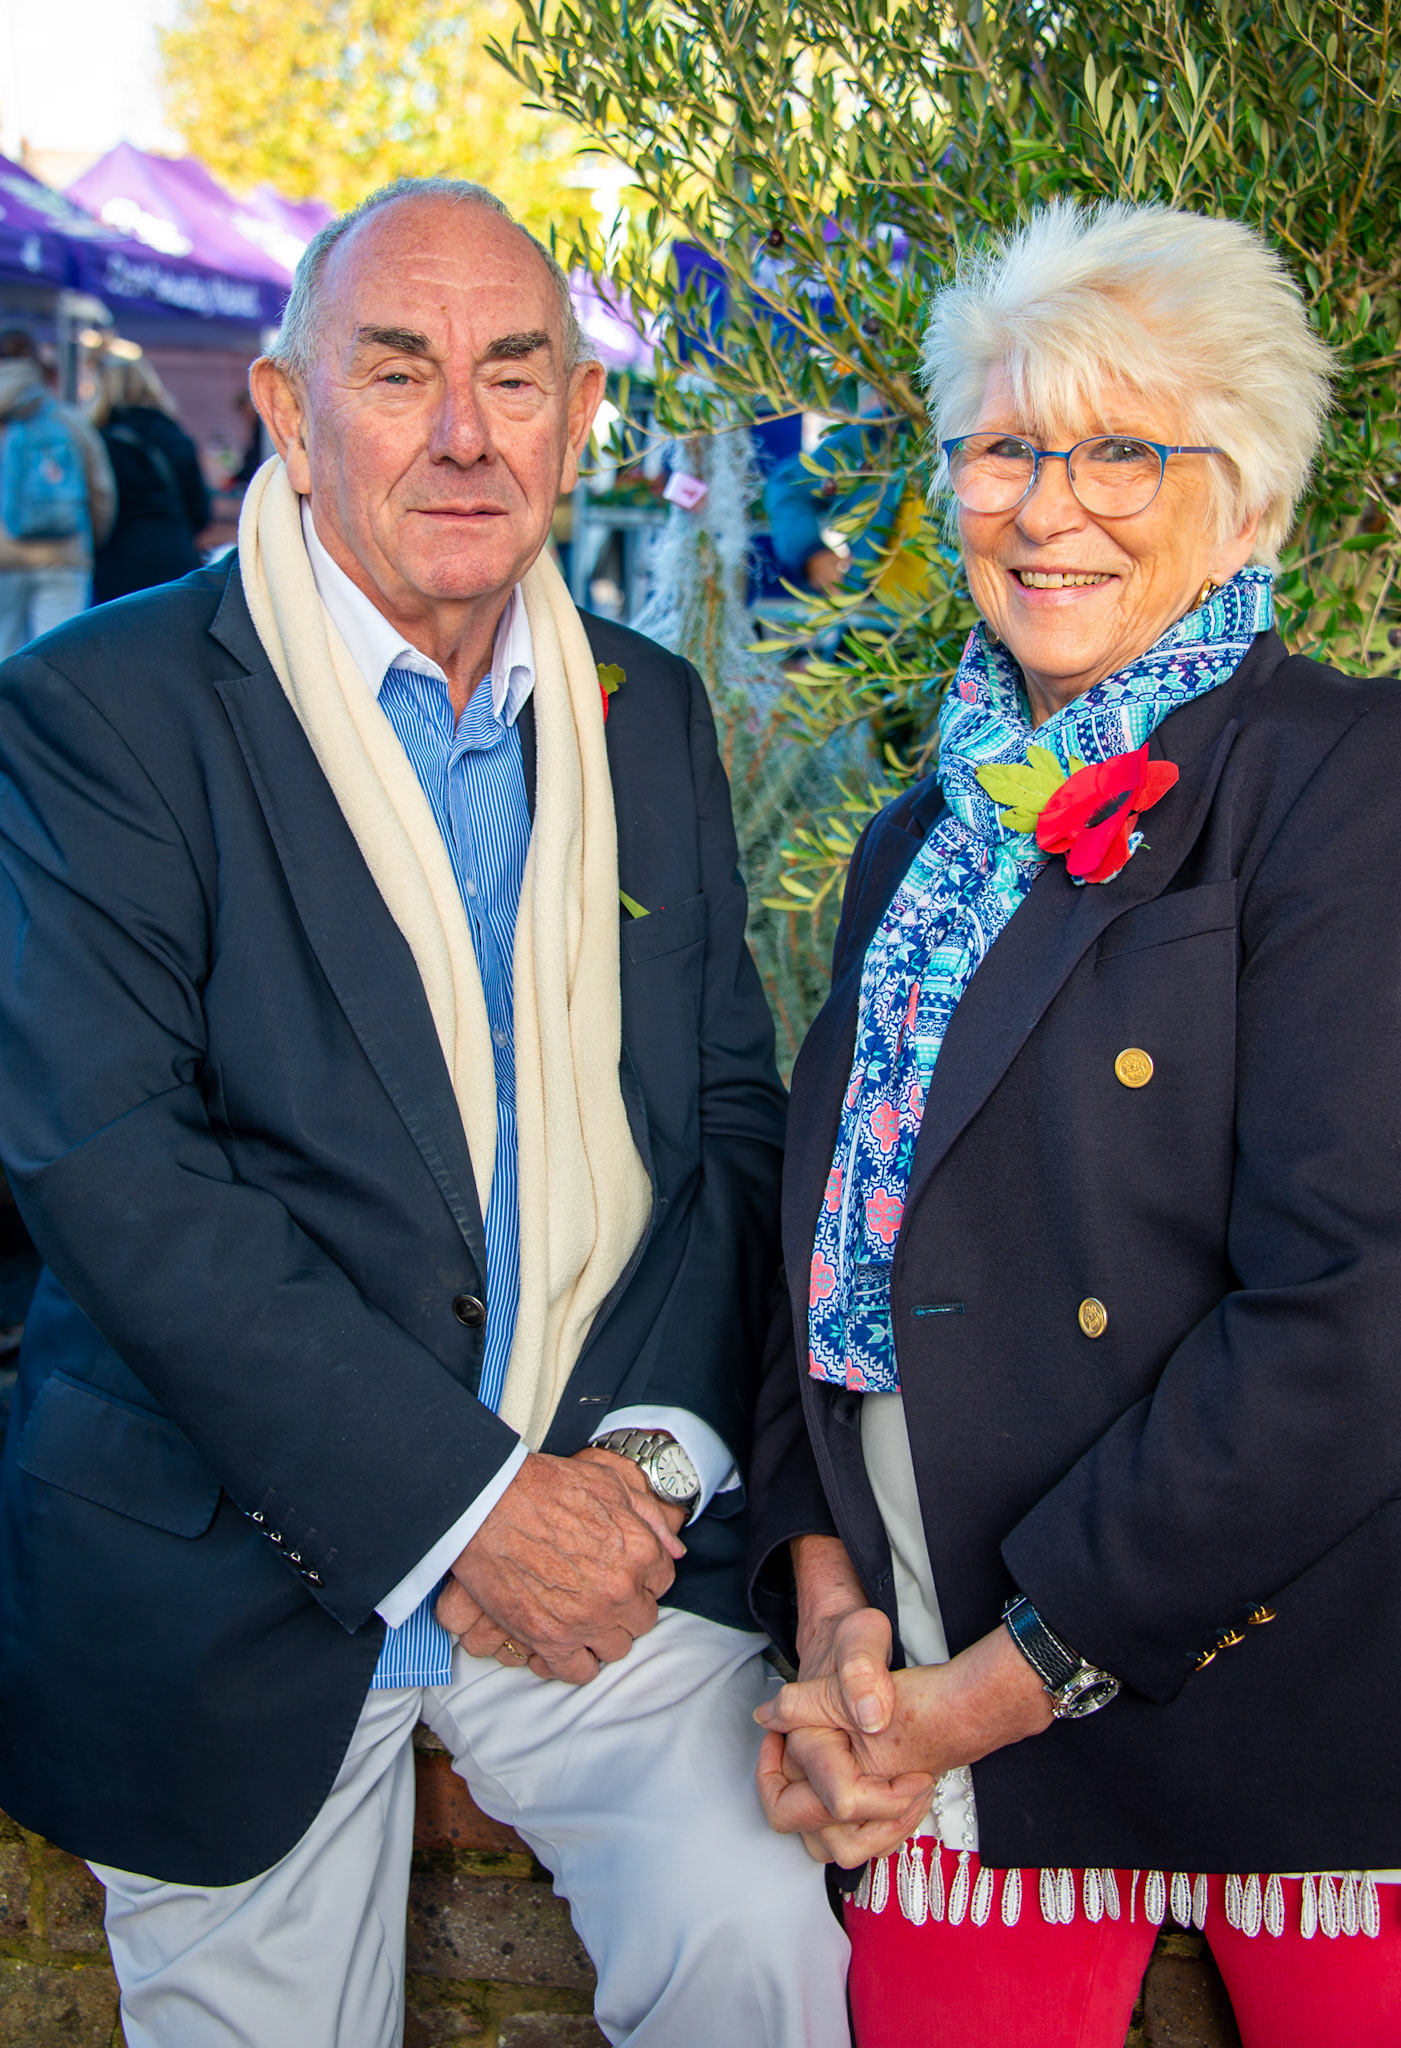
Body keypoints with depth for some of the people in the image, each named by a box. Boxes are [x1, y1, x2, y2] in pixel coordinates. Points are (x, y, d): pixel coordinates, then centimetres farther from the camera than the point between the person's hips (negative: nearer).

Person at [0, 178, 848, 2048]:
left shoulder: (649, 714, 8)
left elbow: (736, 1115, 6)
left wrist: (656, 1455, -10)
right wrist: (460, 1505, -19)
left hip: (603, 1526, 3)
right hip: (235, 1575, -2)